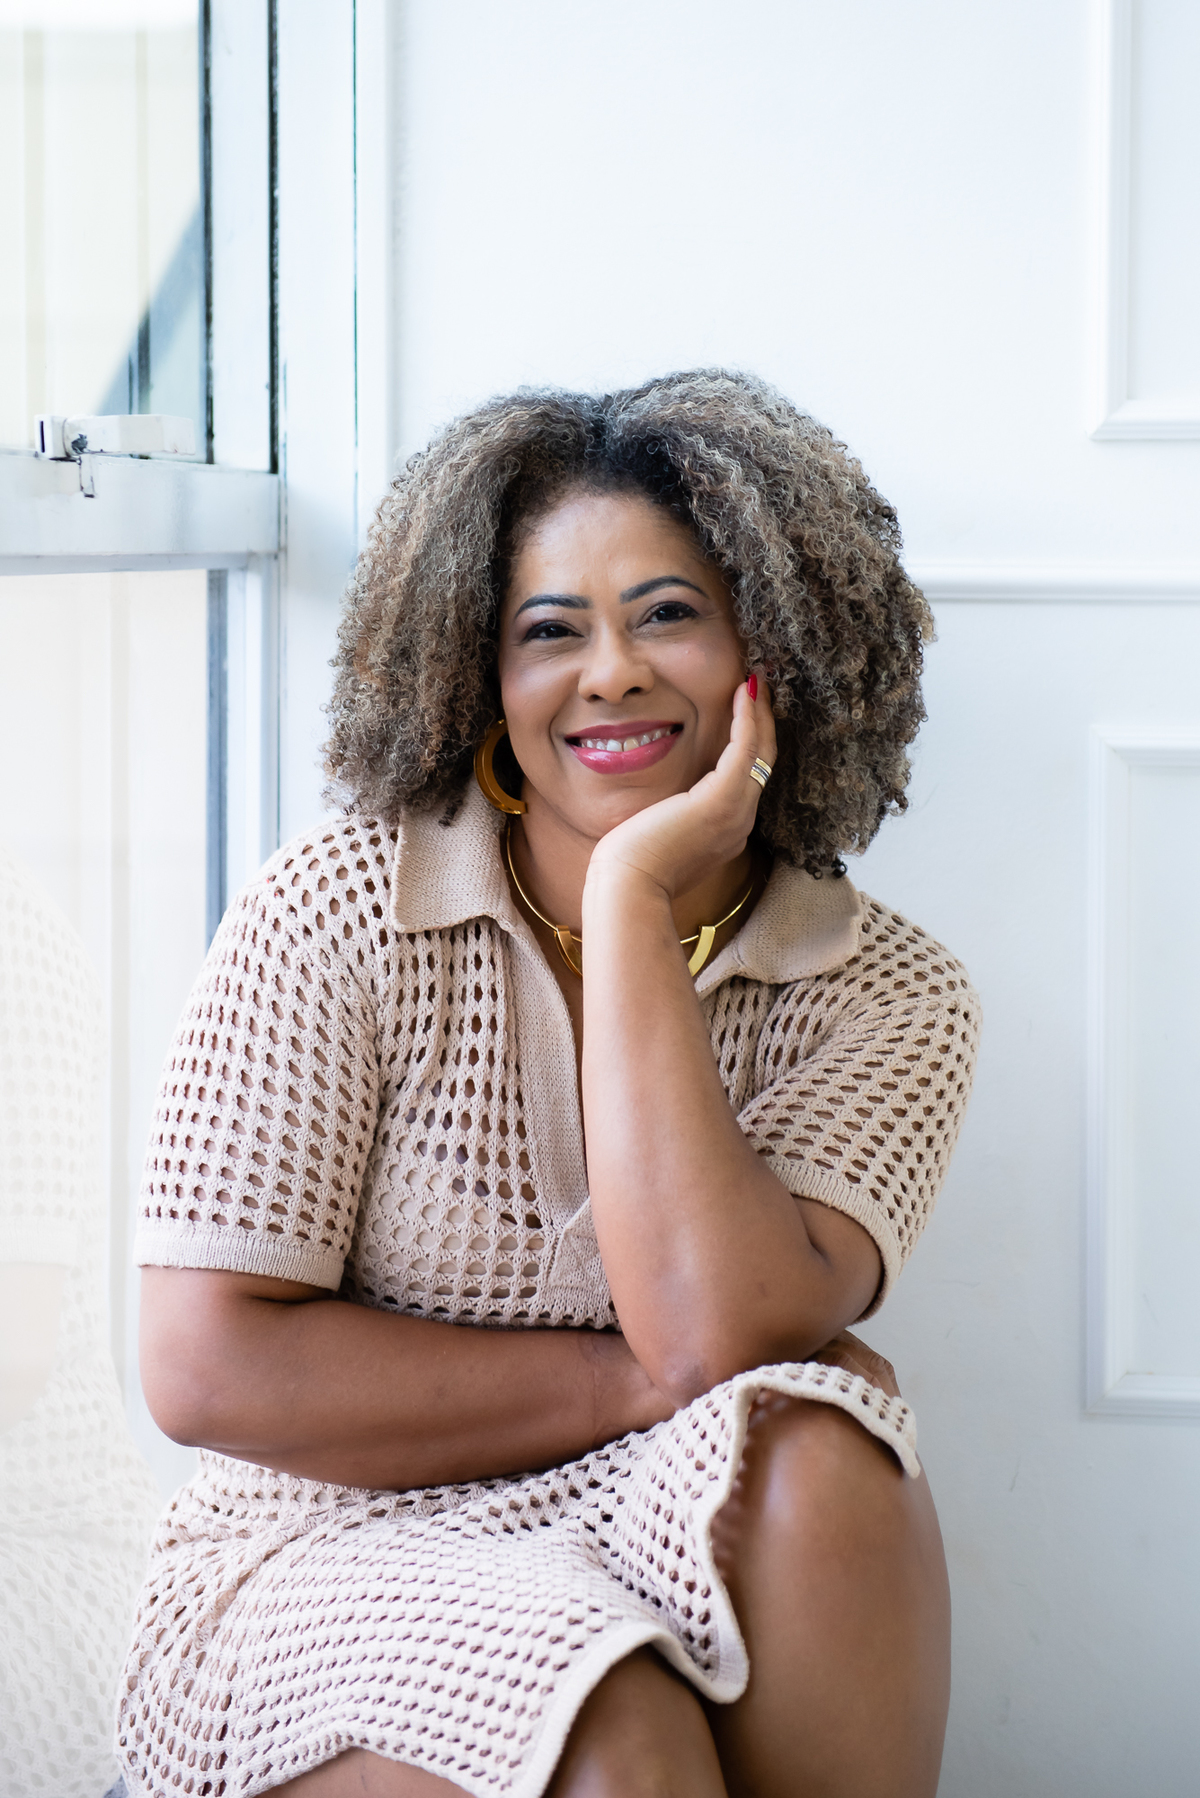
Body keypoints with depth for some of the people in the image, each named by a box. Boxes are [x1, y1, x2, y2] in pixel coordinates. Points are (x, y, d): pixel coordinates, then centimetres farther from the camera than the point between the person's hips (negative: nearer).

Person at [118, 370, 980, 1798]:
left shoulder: (889, 998, -1)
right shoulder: (333, 916, -6)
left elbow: (721, 1338, -20)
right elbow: (208, 1369, -11)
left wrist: (632, 899, -19)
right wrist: (634, 1386, -14)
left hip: (690, 1570, 3)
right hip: (337, 1556, -3)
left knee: (820, 1441, -29)